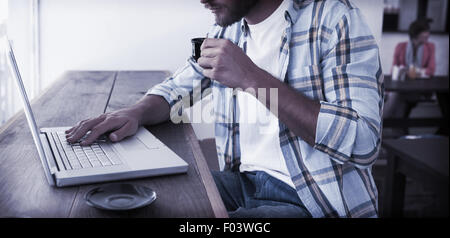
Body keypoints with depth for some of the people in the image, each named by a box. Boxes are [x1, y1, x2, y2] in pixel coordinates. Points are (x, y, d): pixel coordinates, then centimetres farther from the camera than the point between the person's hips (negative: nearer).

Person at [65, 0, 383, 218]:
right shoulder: (226, 30, 7)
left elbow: (363, 144, -24)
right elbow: (177, 89, 19)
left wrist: (253, 79, -26)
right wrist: (136, 113, -6)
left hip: (317, 201, -6)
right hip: (242, 181, 7)